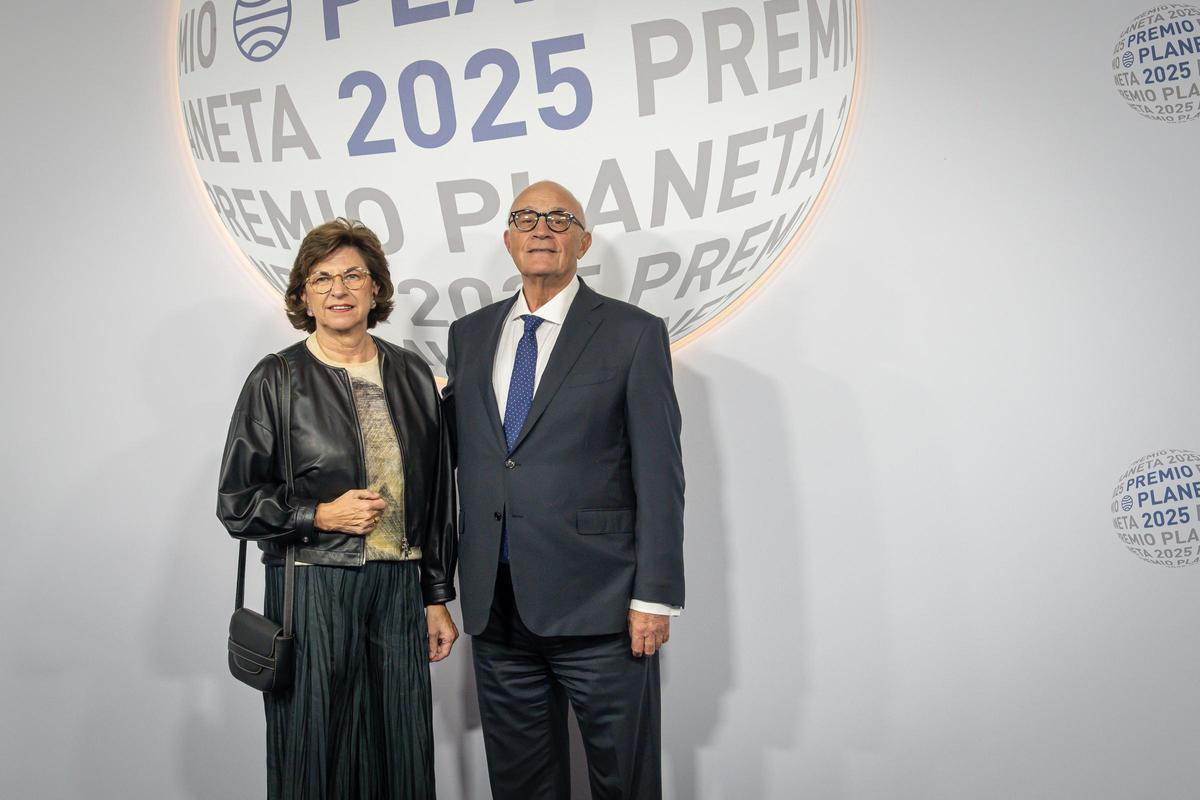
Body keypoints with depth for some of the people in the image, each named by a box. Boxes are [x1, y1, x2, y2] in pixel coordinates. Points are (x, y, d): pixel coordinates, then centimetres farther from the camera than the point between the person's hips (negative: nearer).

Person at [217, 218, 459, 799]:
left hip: (399, 591, 3)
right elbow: (236, 502, 1)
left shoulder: (412, 376, 9)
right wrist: (321, 516, -13)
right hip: (313, 592, -3)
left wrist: (437, 597, 11)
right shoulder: (277, 380, -1)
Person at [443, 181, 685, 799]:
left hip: (598, 605, -4)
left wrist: (654, 597, -10)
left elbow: (659, 475, -6)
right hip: (496, 605, 4)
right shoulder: (469, 335, 13)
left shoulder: (634, 334, -2)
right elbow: (453, 452, 15)